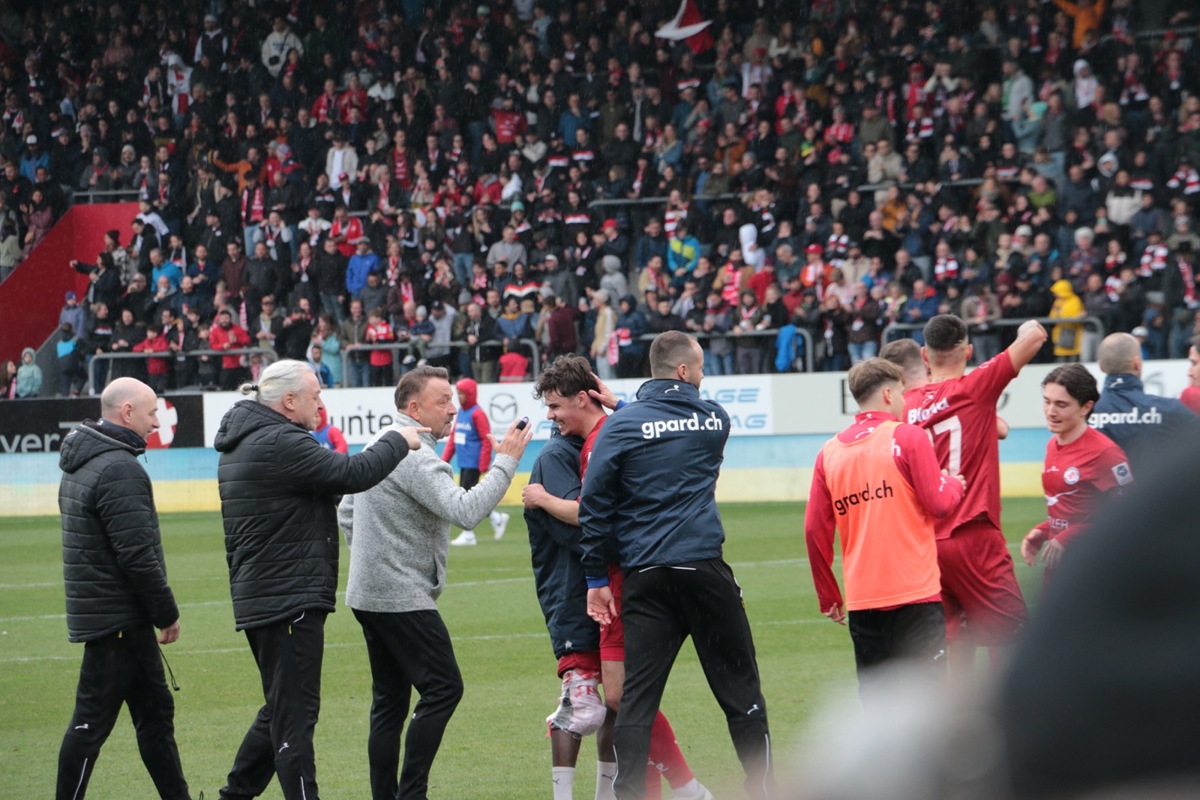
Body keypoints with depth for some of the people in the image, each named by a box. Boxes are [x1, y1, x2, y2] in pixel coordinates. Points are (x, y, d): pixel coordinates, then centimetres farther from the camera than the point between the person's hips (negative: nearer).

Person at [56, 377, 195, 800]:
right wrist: (167, 613, -12)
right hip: (116, 618, -10)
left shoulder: (82, 464, 14)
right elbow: (138, 555, -22)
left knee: (155, 713, 15)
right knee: (92, 721, -4)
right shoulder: (119, 470, -19)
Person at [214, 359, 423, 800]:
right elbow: (353, 473, -21)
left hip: (259, 598, 11)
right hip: (289, 600, -11)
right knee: (294, 714, -8)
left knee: (282, 710, 20)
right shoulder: (279, 444, -18)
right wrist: (398, 441, -5)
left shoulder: (242, 444, 16)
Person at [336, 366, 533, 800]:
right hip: (403, 598, -10)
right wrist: (505, 462, -21)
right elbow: (465, 511, -27)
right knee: (443, 688, -10)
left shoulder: (380, 444, 16)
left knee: (390, 700, 11)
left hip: (369, 594, 10)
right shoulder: (414, 455, -17)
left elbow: (346, 512, 25)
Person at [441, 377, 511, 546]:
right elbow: (453, 437, 18)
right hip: (463, 463, 9)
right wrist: (445, 459, 12)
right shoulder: (460, 412, 12)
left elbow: (487, 440, -14)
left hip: (473, 464, -9)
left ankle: (468, 535, -2)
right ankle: (496, 518, 23)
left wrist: (483, 466, -16)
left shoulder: (477, 414, -12)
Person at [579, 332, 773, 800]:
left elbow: (595, 504, -4)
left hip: (644, 576, 0)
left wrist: (597, 577, 3)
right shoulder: (713, 419, 5)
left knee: (637, 695, 0)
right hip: (704, 568, 0)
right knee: (739, 687, 10)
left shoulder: (622, 426, -1)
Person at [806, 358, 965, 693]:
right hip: (915, 592, -4)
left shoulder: (830, 452, 8)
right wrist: (954, 484, 14)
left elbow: (815, 530, 7)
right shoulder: (908, 437, -5)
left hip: (862, 602, 4)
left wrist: (828, 597, 16)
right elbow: (939, 503, -9)